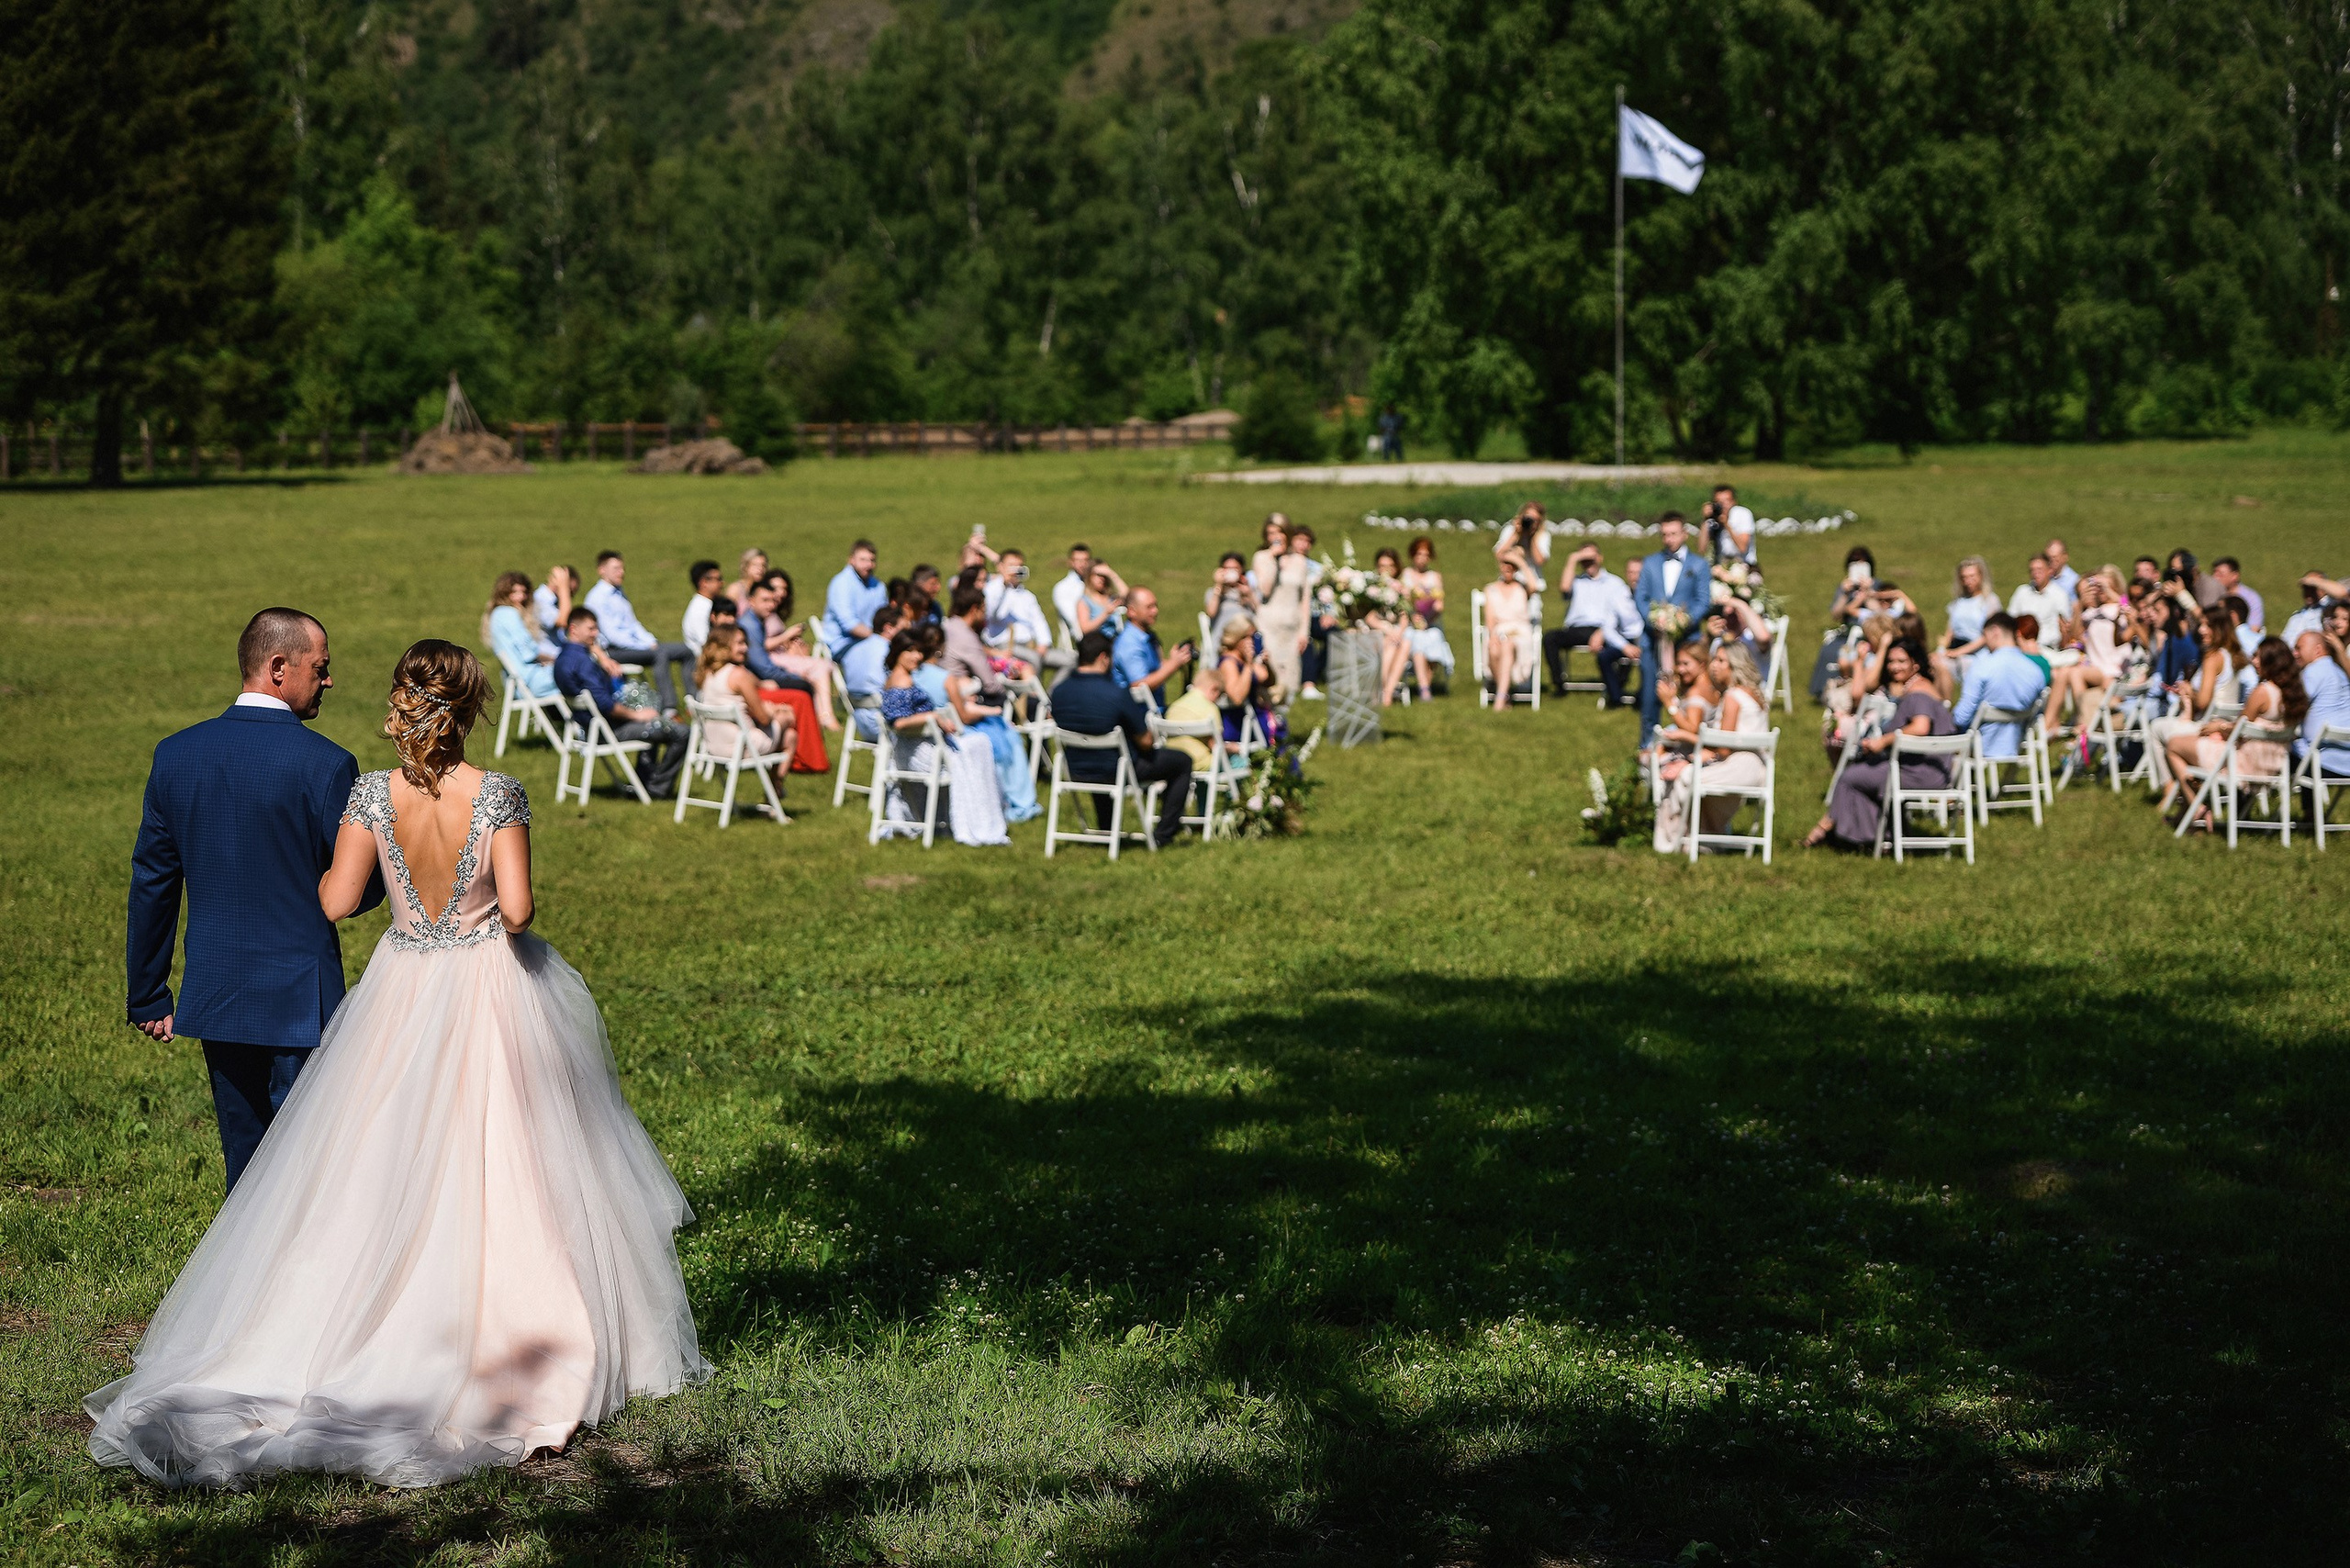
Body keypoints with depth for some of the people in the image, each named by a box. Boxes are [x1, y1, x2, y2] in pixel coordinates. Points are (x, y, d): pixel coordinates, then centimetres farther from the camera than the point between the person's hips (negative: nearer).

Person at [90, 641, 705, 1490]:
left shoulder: (371, 794, -10)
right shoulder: (497, 796, -15)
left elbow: (336, 902, -7)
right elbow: (517, 909, -18)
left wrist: (317, 866, 14)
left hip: (403, 1001, 2)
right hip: (495, 996, -2)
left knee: (385, 1177, 11)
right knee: (502, 1173, 9)